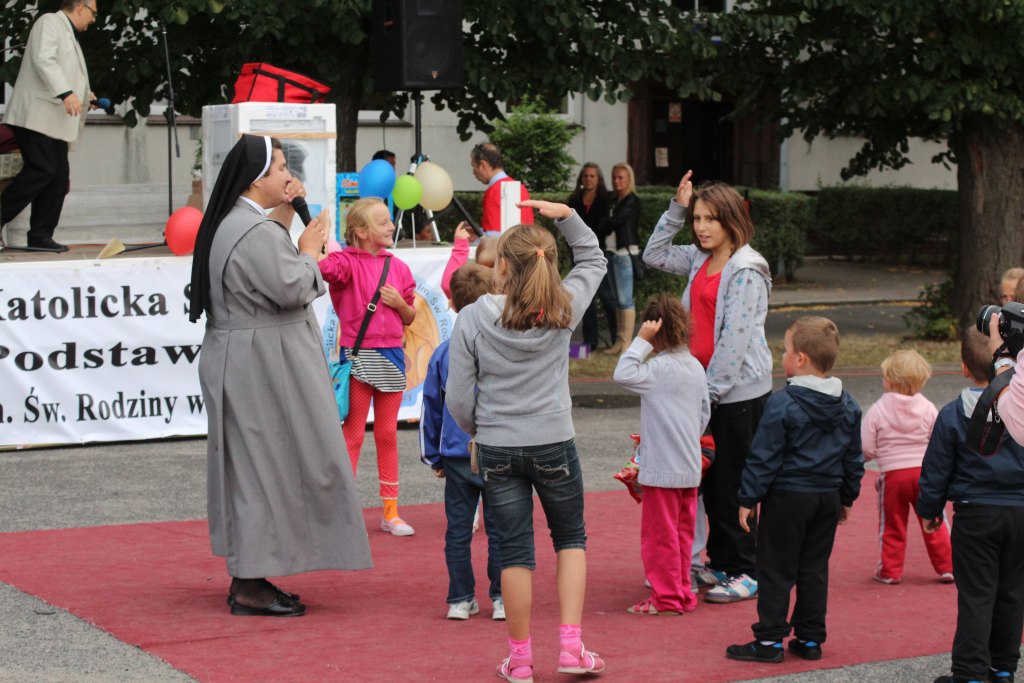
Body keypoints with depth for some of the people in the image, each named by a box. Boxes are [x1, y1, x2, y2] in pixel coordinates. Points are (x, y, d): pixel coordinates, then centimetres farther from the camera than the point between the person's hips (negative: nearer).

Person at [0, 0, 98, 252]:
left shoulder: (67, 33, 26)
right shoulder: (50, 22, -3)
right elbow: (43, 59, -19)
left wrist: (82, 96, 22)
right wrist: (66, 93, -27)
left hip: (55, 122, 10)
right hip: (36, 116, -10)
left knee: (59, 175, 2)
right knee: (42, 169, -18)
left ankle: (40, 235, 3)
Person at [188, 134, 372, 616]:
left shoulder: (230, 223, 12)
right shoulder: (256, 231, -21)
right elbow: (291, 287, -23)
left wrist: (284, 213, 15)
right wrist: (310, 249, -5)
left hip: (238, 361, 11)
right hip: (260, 366, -11)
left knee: (249, 468, 14)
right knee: (263, 467, -5)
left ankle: (248, 576, 20)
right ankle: (250, 588, -1)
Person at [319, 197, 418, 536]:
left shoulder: (398, 267, 8)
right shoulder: (348, 262, -8)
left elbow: (410, 318, 15)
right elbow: (321, 268, -31)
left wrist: (400, 303, -4)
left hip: (391, 356, 5)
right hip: (358, 355, -5)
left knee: (388, 434, 11)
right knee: (353, 434, 1)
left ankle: (391, 511, 18)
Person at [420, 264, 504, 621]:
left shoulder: (443, 353, 1)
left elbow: (431, 407, 7)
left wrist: (433, 456, 17)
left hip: (457, 456, 2)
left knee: (458, 529, 8)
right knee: (498, 527, 6)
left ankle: (460, 598, 12)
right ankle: (501, 598, 8)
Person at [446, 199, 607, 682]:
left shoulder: (471, 319, -9)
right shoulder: (563, 310, -6)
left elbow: (458, 397, -5)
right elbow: (593, 259, 13)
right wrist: (565, 216, 4)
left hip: (496, 450, 0)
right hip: (553, 445, 0)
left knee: (515, 550, 8)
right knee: (570, 538, 18)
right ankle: (571, 644, 8)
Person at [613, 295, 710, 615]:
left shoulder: (661, 368, -18)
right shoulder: (696, 367, 7)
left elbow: (623, 375, -28)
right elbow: (705, 412, 15)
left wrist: (641, 341, -22)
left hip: (662, 469, -8)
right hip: (690, 467, 8)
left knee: (660, 534, 1)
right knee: (682, 532, 15)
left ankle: (666, 597, 6)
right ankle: (682, 593, 21)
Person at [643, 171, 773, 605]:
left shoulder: (746, 270, -14)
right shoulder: (699, 261, 10)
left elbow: (736, 336, -17)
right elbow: (654, 256, 24)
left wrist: (713, 389, -17)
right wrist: (676, 210, 13)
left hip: (739, 390, -8)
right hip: (706, 386, 8)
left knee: (734, 484, -3)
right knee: (710, 480, 12)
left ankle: (746, 573, 4)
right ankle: (720, 563, 22)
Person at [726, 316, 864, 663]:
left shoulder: (783, 405, -17)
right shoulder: (847, 406, 4)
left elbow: (764, 457, -14)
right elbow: (854, 458, 13)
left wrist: (748, 498, -6)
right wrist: (846, 497, 22)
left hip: (787, 497, -6)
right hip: (828, 496, 6)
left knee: (775, 569, 1)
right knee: (814, 568, 13)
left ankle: (770, 640, 3)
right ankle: (810, 639, 15)